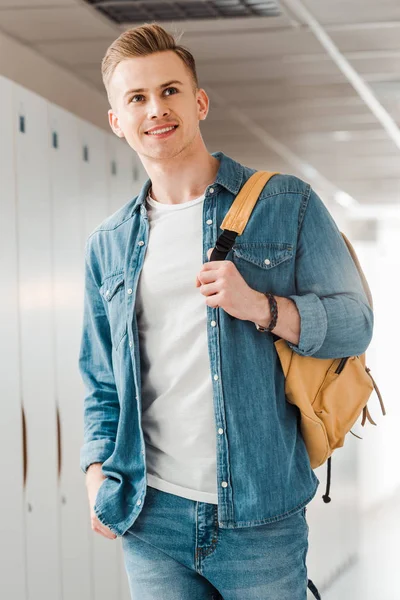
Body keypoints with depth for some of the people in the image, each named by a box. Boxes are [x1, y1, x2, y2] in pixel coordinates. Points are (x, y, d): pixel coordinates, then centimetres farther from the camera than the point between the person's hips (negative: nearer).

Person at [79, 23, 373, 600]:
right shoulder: (108, 246, 11)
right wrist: (99, 475, 2)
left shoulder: (287, 205, 1)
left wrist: (260, 307, -17)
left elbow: (354, 323, -1)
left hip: (261, 517, -2)